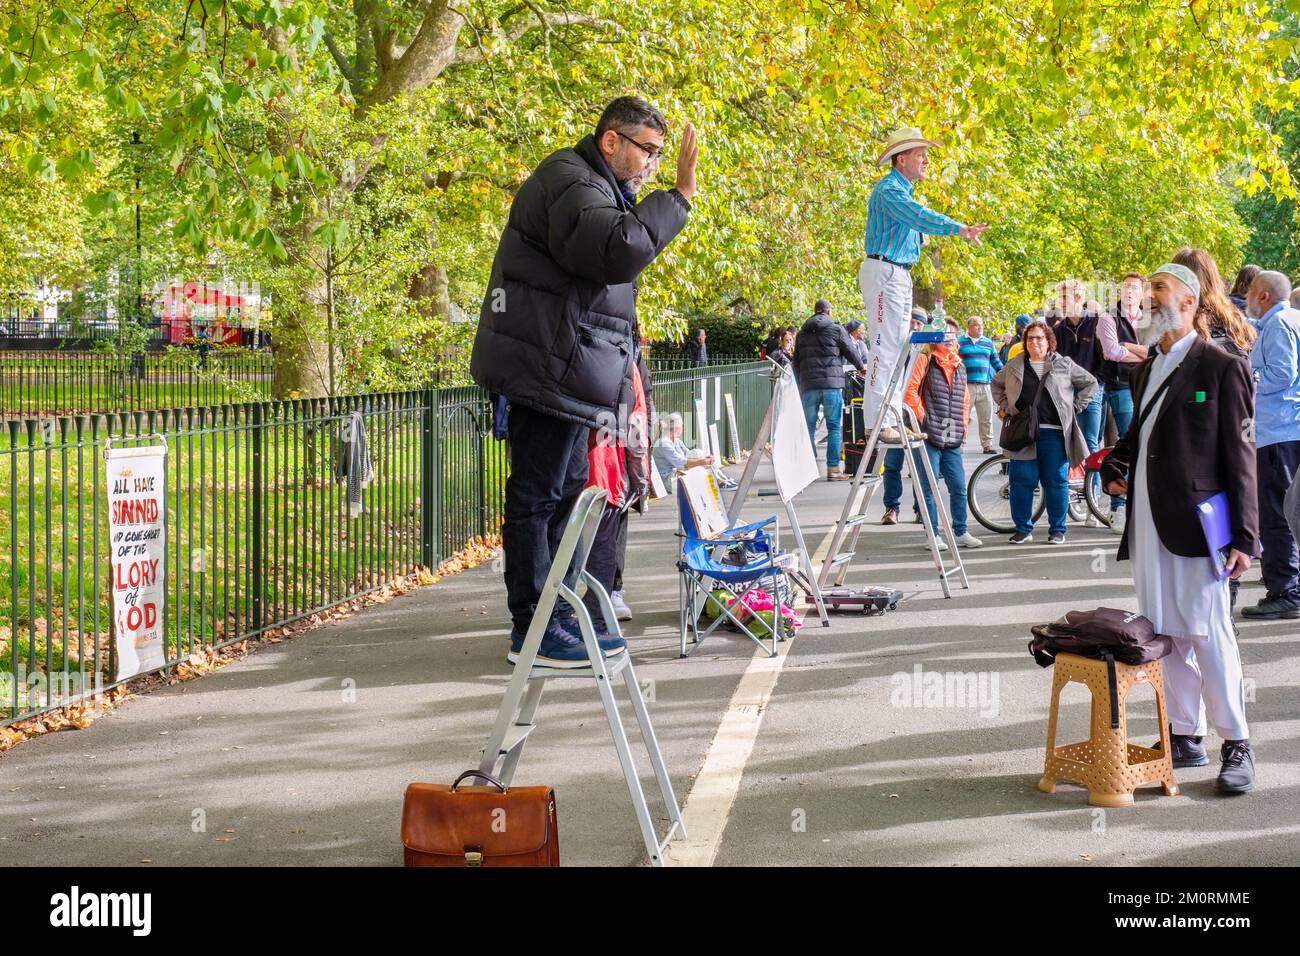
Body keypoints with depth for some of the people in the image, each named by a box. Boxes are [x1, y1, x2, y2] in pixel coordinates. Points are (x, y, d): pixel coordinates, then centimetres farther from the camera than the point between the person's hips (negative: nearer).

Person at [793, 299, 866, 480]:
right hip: (832, 383, -4)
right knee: (834, 427, 0)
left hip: (808, 385, 4)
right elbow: (850, 351, 8)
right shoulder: (836, 329, 2)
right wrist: (861, 367, 27)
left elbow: (796, 361, 17)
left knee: (809, 427, 7)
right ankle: (833, 469, -4)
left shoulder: (803, 333, 15)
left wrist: (800, 385, 22)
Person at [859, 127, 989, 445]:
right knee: (885, 346, -13)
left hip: (900, 274, 11)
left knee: (898, 347, 11)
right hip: (883, 272, -11)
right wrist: (959, 229, -42)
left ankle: (891, 418, 14)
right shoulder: (889, 189, -15)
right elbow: (919, 216, -32)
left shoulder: (903, 190, 18)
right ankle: (876, 421, -14)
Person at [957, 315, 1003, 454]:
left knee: (986, 418, 3)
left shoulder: (988, 343, 17)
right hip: (966, 385, -4)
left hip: (984, 386, 4)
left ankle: (988, 445, 8)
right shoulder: (960, 342, 6)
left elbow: (996, 362, 22)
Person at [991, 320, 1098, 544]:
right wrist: (1005, 407, 14)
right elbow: (997, 385, 27)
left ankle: (1057, 530, 10)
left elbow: (1090, 383, 13)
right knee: (1022, 481, 0)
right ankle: (1023, 529, 10)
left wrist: (1074, 408, 5)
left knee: (1056, 482, 0)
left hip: (1054, 432, -1)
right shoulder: (1014, 366, 11)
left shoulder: (1064, 365, 6)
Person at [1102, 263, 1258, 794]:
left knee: (1208, 634, -7)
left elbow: (1240, 455, -7)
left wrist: (1244, 536, -11)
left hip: (1196, 526, -7)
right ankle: (1186, 738, 18)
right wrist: (1113, 467, 8)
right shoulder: (1144, 371, 17)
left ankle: (1237, 745, 1)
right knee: (1166, 636, 9)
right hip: (1148, 525, 7)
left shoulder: (1221, 368, -5)